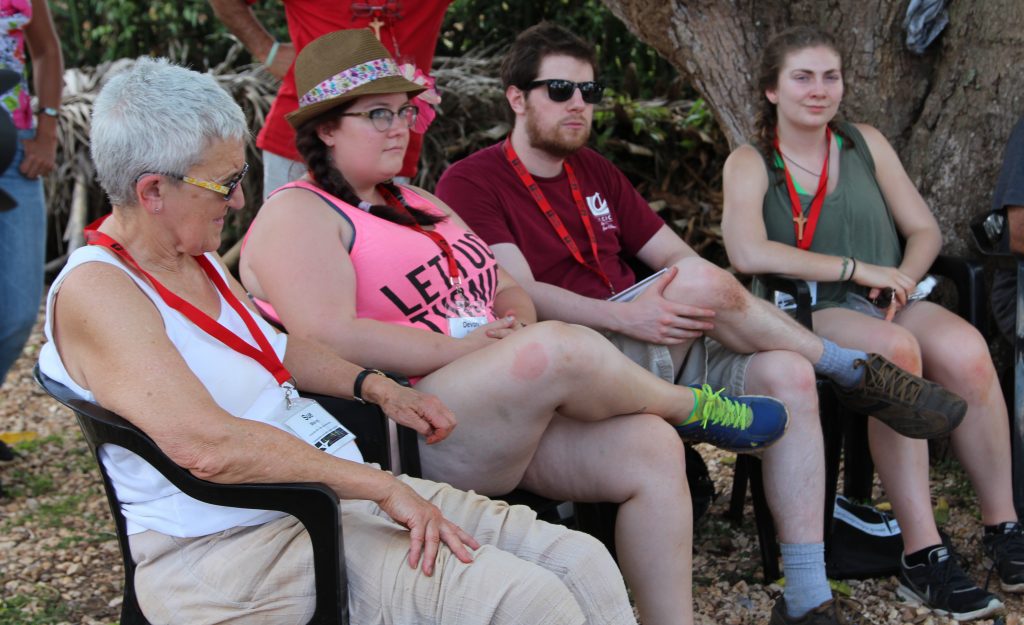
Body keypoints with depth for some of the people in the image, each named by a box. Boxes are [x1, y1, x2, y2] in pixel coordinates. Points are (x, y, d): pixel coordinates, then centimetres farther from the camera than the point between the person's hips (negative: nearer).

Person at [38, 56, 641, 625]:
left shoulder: (195, 256, 14)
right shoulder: (95, 292, -15)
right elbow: (208, 446, -27)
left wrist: (376, 386, 15)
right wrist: (381, 486, -24)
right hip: (237, 546, -9)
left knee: (584, 564, -5)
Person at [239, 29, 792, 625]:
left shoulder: (417, 203, 25)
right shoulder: (297, 214, -4)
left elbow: (506, 290, 22)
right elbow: (332, 341, -19)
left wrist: (517, 330, -2)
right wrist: (465, 348, -16)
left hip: (510, 412, 9)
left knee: (649, 447, -14)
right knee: (557, 348, -29)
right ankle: (693, 407, 0)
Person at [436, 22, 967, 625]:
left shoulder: (594, 171, 22)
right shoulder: (472, 183, -1)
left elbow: (676, 255, 16)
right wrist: (623, 315, -27)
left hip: (654, 350, 7)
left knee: (788, 373, -18)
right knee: (701, 280, -29)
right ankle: (863, 371, -5)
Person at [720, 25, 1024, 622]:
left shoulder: (867, 143, 13)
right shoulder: (751, 164, 1)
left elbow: (925, 230, 14)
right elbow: (748, 253, -17)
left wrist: (902, 277, -9)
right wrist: (856, 269, -18)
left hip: (889, 304, 4)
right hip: (810, 315, -3)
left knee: (965, 349, -30)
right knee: (894, 349, -36)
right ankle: (922, 554, -34)